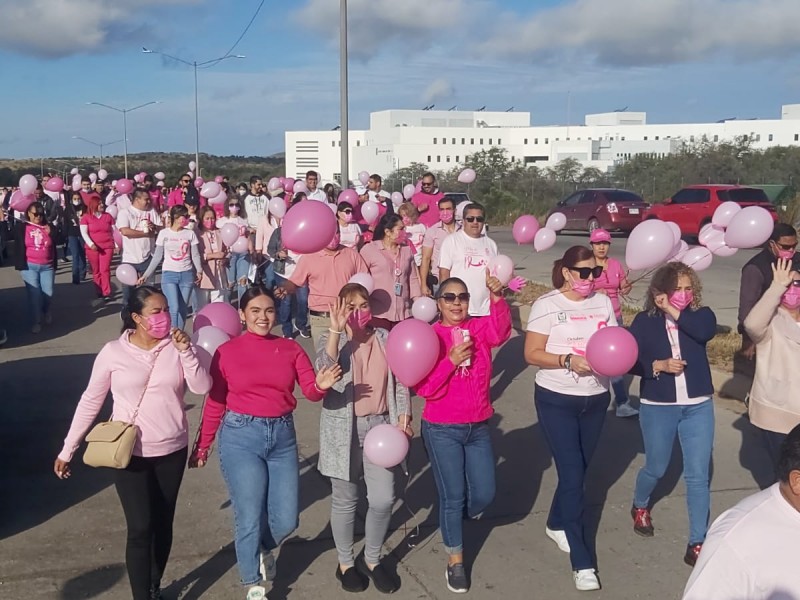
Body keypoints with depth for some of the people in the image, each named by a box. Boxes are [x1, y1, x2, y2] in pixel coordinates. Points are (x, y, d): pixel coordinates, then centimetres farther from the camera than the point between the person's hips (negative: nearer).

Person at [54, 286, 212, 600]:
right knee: (140, 528, -7)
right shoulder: (114, 352, -9)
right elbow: (90, 401, -1)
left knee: (163, 524, 13)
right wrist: (67, 449, 2)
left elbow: (202, 387, -12)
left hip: (172, 450, 2)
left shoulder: (176, 346, -4)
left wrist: (186, 351, -23)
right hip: (130, 453, -2)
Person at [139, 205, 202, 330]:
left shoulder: (190, 233, 3)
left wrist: (199, 271, -17)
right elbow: (157, 257, 4)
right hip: (169, 274, -2)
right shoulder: (164, 233, 0)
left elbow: (195, 255, 2)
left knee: (183, 309, 3)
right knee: (174, 308, -12)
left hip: (187, 274, 2)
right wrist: (146, 275, -1)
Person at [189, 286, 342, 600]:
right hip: (241, 436, -2)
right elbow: (215, 403, 3)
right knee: (250, 519, 0)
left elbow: (310, 390, -4)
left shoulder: (291, 348, 4)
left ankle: (263, 550, 42)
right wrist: (202, 446, 4)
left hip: (282, 436, 3)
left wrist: (321, 385, -27)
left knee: (286, 520, 6)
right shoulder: (227, 352, -1)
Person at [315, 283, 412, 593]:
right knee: (345, 501, 9)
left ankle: (371, 559, 25)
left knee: (383, 500, 2)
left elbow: (399, 380, 8)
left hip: (379, 426, 3)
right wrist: (336, 330, -29)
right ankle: (345, 563, 28)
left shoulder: (385, 338, 5)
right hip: (343, 430, -2)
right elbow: (325, 370, -25)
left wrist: (403, 416, -1)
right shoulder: (330, 339, -4)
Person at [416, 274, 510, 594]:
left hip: (478, 427, 3)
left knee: (484, 493, 10)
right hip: (442, 430, -3)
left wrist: (497, 299, -44)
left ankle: (453, 519, 42)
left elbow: (500, 330, -28)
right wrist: (451, 361, -26)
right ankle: (455, 559, 24)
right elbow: (424, 388, -15)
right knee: (453, 495, 5)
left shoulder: (479, 329, -3)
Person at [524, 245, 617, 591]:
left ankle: (556, 525, 43)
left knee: (578, 470, 17)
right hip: (556, 400, -5)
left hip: (596, 399, 5)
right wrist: (569, 360, -25)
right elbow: (532, 354, -12)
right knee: (572, 475, -6)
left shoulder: (603, 303, 3)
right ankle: (582, 563, 1)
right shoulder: (547, 305, -10)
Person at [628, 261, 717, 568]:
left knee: (698, 475, 0)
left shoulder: (699, 314, -2)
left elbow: (706, 330, -26)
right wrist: (658, 365, -22)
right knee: (656, 468, 16)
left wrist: (673, 311, -22)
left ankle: (697, 544, 10)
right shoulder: (645, 321, -5)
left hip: (698, 407, 1)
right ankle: (640, 507, 48)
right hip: (657, 408, -1)